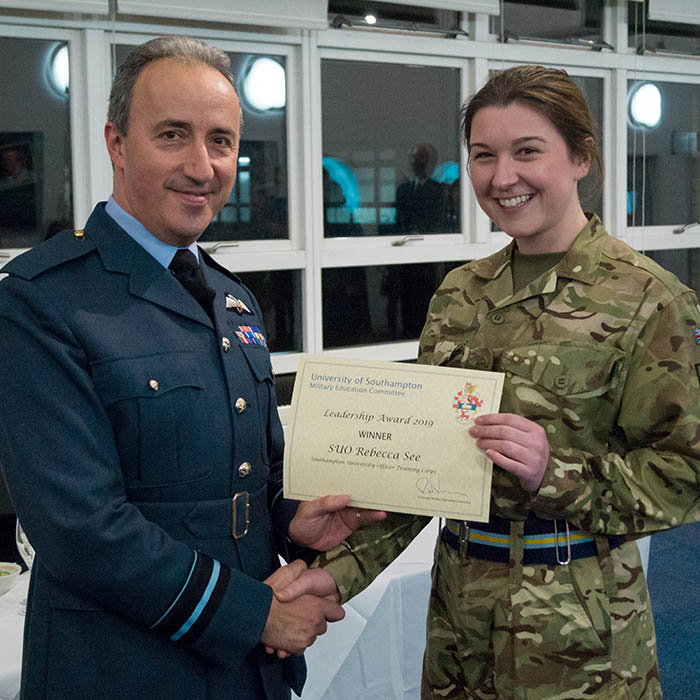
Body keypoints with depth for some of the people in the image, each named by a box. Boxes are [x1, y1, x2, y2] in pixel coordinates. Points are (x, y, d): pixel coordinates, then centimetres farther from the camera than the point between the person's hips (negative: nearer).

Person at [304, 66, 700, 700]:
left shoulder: (647, 299, -10)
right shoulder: (460, 294, 6)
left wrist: (556, 473, -23)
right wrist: (338, 569, -6)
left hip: (577, 624, -5)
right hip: (460, 606, 5)